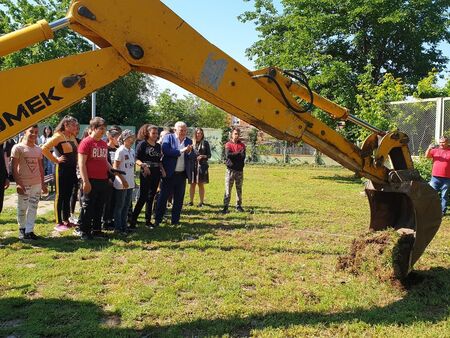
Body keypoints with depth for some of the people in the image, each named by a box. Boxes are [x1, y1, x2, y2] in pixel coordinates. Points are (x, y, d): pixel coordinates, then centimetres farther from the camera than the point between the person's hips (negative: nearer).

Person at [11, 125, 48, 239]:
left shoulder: (38, 149, 10)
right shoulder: (18, 148, -6)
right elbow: (14, 168, -8)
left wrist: (43, 183, 13)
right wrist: (18, 183, -14)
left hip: (36, 183, 5)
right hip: (23, 184, -4)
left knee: (33, 207, 5)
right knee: (22, 208, 5)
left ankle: (29, 230, 12)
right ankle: (22, 229, 23)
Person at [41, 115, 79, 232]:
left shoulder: (72, 137, 11)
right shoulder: (58, 136, -12)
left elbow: (77, 151, 21)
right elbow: (44, 149, -20)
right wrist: (55, 160, -15)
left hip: (72, 169, 8)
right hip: (62, 169, -8)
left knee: (68, 195, 14)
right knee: (60, 195, 1)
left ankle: (66, 220, 25)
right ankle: (58, 223, 9)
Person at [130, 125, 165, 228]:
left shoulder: (158, 146, 14)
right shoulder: (142, 144, -4)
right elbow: (136, 159, -9)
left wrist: (162, 170, 7)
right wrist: (143, 165, -26)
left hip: (156, 174, 6)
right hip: (146, 174, -6)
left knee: (151, 197, 10)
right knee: (142, 197, -8)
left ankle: (148, 220, 18)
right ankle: (133, 220, 0)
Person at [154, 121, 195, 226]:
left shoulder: (188, 141, 11)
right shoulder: (168, 137, -1)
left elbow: (192, 157, 8)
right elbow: (165, 151, -17)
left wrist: (189, 152, -14)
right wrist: (181, 151, -18)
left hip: (182, 174, 4)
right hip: (169, 174, -4)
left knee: (179, 199, 9)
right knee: (163, 197, 3)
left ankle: (175, 220, 20)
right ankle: (157, 219, 13)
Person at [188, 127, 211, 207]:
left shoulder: (205, 143, 5)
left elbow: (209, 155, 5)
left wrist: (203, 156, -12)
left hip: (202, 165, -1)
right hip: (192, 165, 1)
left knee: (201, 184, 3)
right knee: (192, 184, 5)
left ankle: (201, 202, 10)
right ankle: (191, 201, 14)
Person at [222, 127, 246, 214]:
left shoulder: (242, 145, 9)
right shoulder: (228, 144, 3)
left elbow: (243, 156, -6)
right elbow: (228, 155, -15)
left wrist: (233, 155, -13)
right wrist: (238, 153, -8)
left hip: (240, 170, 3)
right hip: (230, 170, -2)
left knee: (239, 189, 8)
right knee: (228, 189, -4)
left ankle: (239, 206, 16)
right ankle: (225, 207, 0)